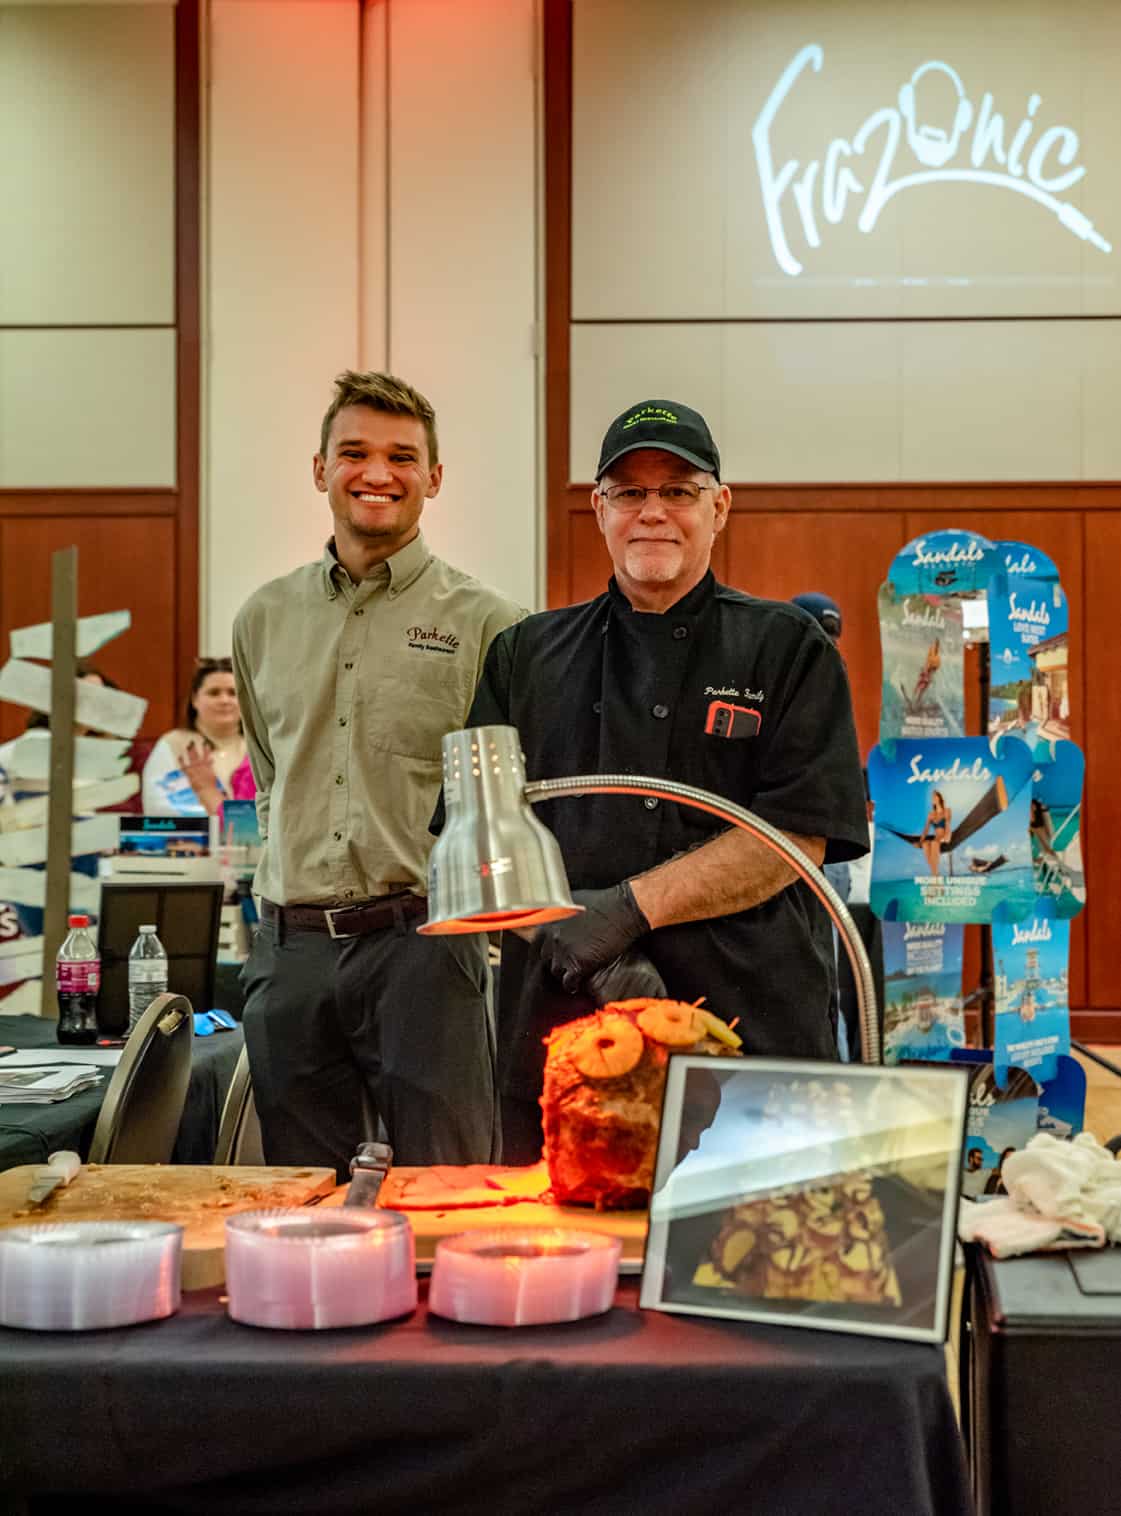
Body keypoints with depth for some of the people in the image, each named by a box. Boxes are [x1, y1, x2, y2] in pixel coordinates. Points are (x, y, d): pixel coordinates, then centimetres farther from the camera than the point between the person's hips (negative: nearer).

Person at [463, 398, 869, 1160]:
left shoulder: (788, 649, 7)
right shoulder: (527, 656, 15)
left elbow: (799, 835, -4)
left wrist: (630, 906, -12)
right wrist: (583, 941, -10)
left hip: (755, 1029, -2)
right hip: (561, 1035, 2)